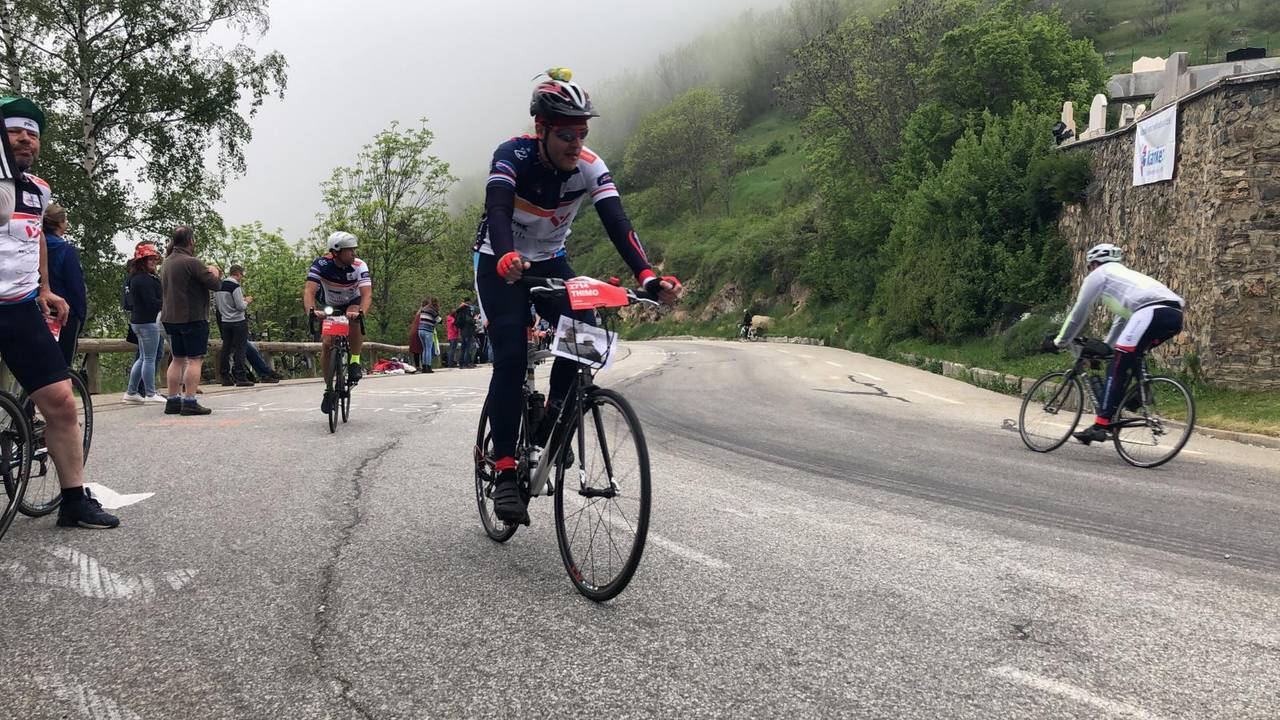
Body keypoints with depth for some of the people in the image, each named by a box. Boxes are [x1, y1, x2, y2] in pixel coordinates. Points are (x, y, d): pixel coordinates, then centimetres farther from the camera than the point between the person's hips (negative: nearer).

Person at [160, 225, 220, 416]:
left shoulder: (166, 263, 12)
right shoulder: (191, 263, -16)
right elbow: (215, 284, -17)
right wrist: (215, 273, 7)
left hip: (171, 317, 8)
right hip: (193, 318, -8)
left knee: (177, 359, 13)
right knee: (195, 359, -4)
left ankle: (173, 401, 14)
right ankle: (190, 402, -8)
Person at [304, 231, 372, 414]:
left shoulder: (359, 266, -28)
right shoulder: (321, 264, -28)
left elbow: (367, 294, -39)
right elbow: (309, 291, -38)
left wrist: (360, 312, -60)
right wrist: (311, 310, -59)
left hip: (353, 303, -1)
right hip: (330, 306, 1)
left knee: (354, 320, -36)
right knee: (328, 344, -15)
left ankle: (355, 363, -18)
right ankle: (329, 389, 2)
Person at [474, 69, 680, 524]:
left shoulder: (590, 168, -18)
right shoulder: (513, 155, -26)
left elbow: (617, 223, -29)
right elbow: (497, 209, -42)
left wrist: (648, 277, -45)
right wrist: (507, 258, -63)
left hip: (549, 262, 3)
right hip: (500, 263, -3)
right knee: (510, 358, -19)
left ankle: (552, 418, 3)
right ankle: (504, 471, -13)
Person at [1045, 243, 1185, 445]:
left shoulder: (1098, 275, 19)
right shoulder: (1126, 275, 41)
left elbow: (1079, 313, 19)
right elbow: (1122, 320, 46)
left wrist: (1058, 342, 28)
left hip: (1152, 311, -8)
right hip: (1176, 315, 8)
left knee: (1118, 368, -7)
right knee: (1130, 359, 26)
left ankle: (1100, 426, -13)